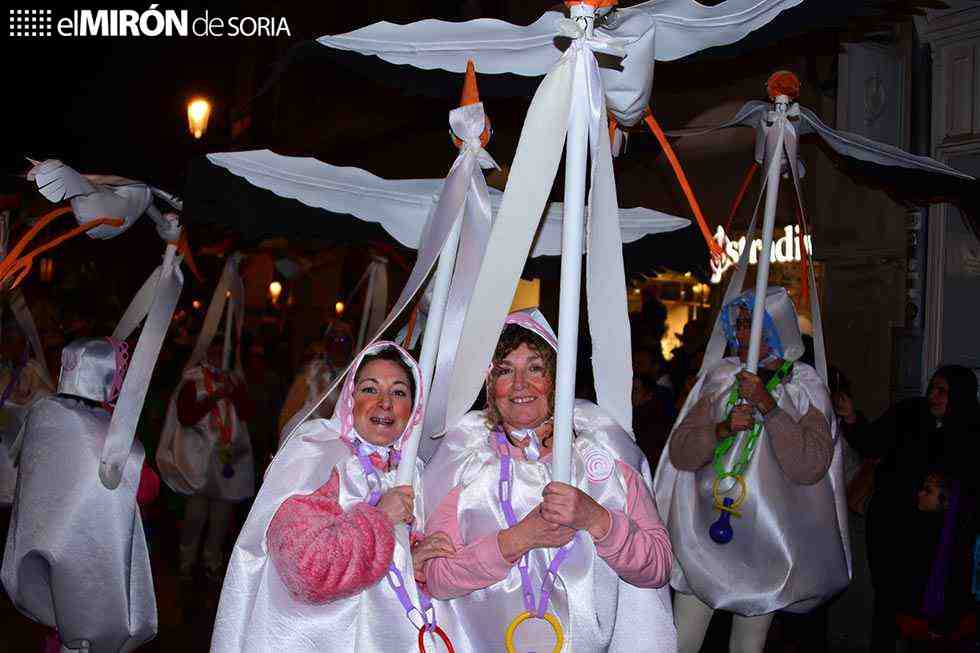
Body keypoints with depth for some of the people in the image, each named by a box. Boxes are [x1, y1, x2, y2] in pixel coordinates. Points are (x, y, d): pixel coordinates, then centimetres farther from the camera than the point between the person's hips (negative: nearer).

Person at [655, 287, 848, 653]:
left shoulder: (804, 388, 0)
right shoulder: (720, 379, 7)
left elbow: (809, 467, -14)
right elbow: (679, 453, 1)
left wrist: (768, 405, -20)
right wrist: (722, 428, -17)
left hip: (764, 542, -2)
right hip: (706, 534, 2)